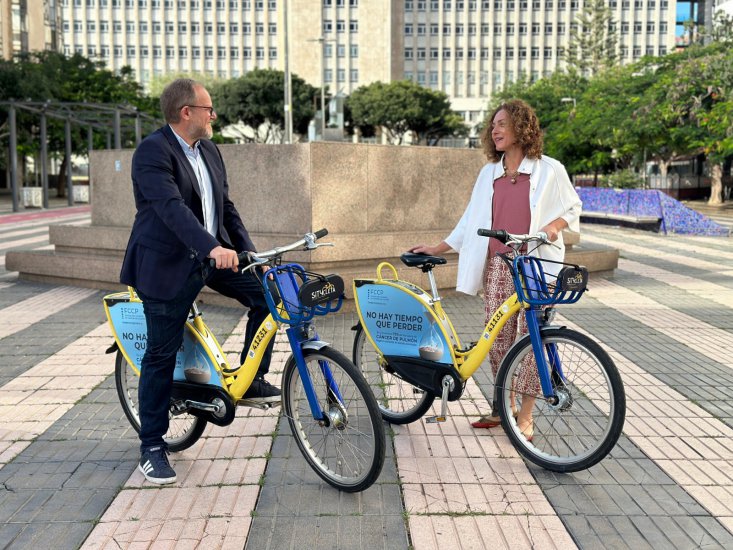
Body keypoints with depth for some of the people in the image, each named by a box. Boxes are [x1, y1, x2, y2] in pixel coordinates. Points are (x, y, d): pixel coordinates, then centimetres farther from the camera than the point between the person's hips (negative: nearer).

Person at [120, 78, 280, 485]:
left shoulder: (209, 151, 10)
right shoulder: (153, 152, -16)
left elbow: (226, 206, 13)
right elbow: (172, 207, -30)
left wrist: (248, 251, 4)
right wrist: (213, 248, -43)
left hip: (213, 256, 7)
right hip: (167, 265, -7)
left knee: (266, 293, -7)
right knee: (161, 355, 1)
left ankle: (251, 381, 11)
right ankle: (151, 447, 16)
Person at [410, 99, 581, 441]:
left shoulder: (549, 170, 1)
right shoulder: (489, 173, 13)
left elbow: (572, 208, 9)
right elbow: (471, 221, 15)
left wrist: (554, 225, -13)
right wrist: (436, 249, 11)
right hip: (497, 267, 4)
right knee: (498, 337, 6)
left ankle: (525, 415, 11)